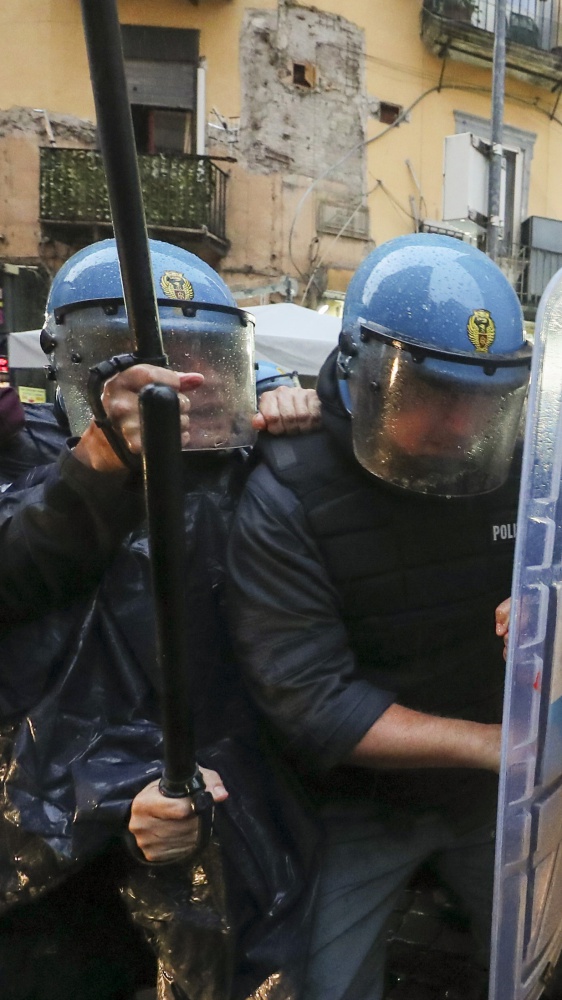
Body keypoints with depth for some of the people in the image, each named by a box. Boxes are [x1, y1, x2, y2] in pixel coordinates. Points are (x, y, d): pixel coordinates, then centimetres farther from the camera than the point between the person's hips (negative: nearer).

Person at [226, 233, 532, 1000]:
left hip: (494, 793, 4)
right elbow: (310, 705, -24)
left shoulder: (519, 465, -12)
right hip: (357, 806, -3)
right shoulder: (288, 500, -22)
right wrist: (490, 742, -24)